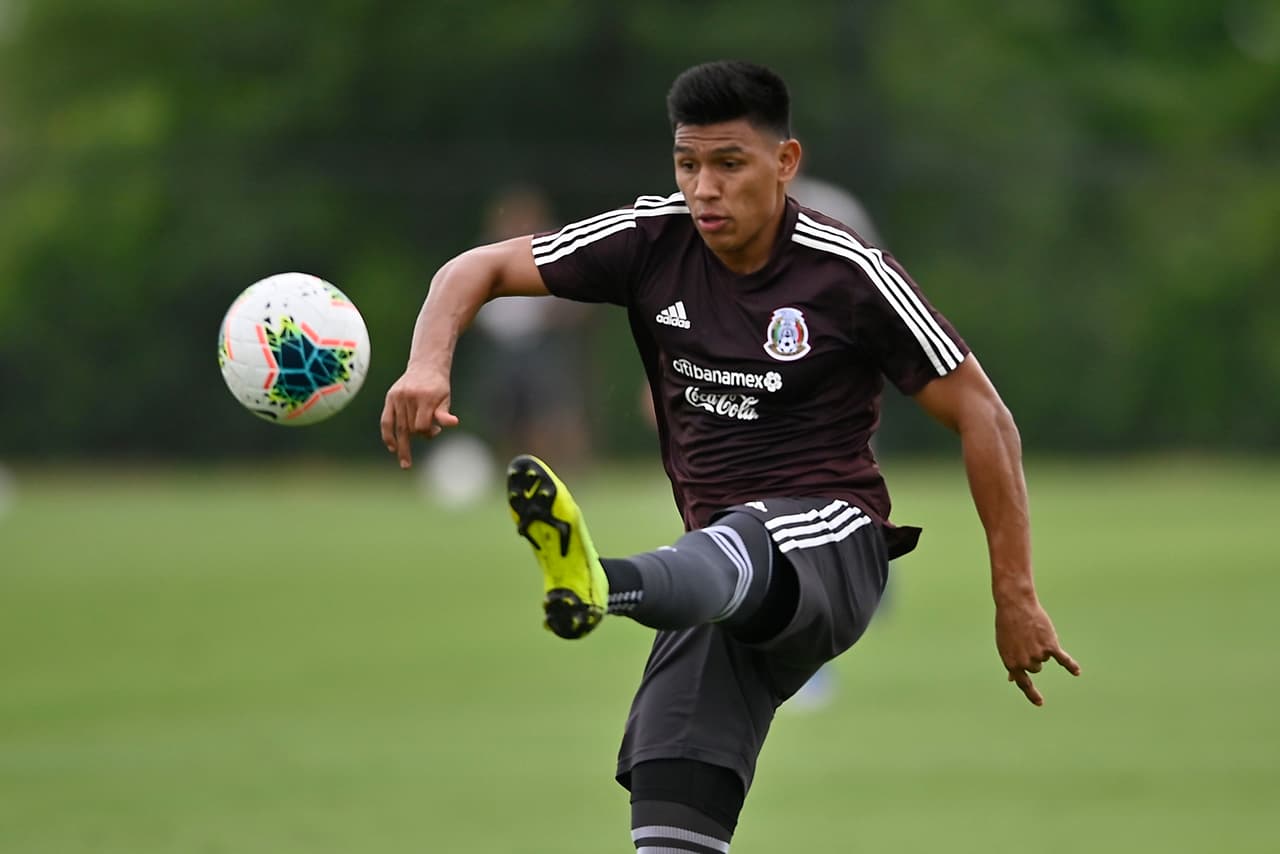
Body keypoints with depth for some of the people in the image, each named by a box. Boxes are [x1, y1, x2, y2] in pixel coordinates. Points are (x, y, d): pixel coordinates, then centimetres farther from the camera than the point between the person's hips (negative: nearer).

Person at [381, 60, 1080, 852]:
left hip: (827, 539, -5)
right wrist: (428, 364, -16)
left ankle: (598, 582, -75)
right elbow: (481, 268, 6)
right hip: (726, 559, 5)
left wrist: (1015, 595, -5)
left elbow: (983, 415, -4)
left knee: (726, 549, -42)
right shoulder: (652, 239, 3)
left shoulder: (850, 273, -8)